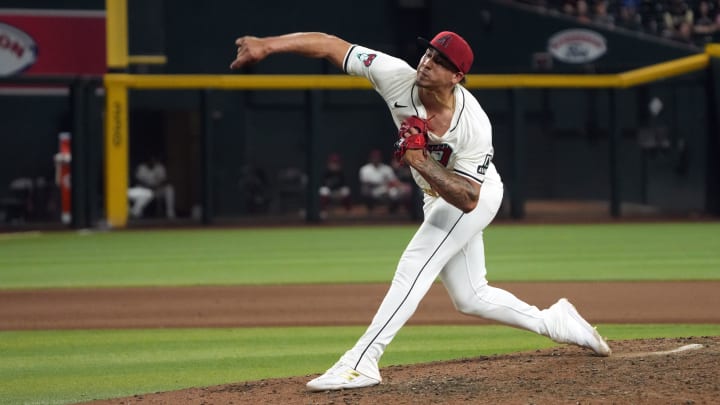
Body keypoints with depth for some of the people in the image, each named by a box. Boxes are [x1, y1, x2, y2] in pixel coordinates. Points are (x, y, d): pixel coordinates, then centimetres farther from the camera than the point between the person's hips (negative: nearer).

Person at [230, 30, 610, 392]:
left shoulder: (474, 125, -34)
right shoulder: (397, 77, -23)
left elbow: (467, 198, -34)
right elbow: (330, 45, -24)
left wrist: (420, 161, -41)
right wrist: (267, 45, -34)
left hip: (477, 195, -7)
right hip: (437, 198, 7)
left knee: (414, 267, -22)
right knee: (470, 297, 13)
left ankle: (361, 362, -25)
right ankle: (555, 322, 32)